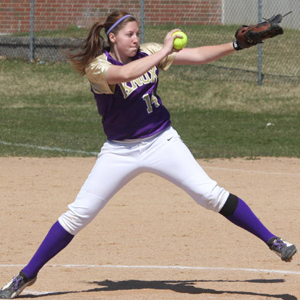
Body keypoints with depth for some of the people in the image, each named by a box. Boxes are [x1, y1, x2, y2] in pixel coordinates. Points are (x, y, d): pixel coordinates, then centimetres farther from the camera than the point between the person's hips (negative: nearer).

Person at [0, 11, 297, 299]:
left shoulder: (148, 53, -2)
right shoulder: (96, 66, -16)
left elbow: (197, 55, -2)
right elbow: (125, 73, -37)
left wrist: (236, 45, -12)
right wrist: (165, 50, -31)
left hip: (161, 142, 2)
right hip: (120, 152, -2)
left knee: (211, 195, -6)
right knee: (77, 214, -4)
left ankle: (271, 240, 1)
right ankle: (27, 275, 6)